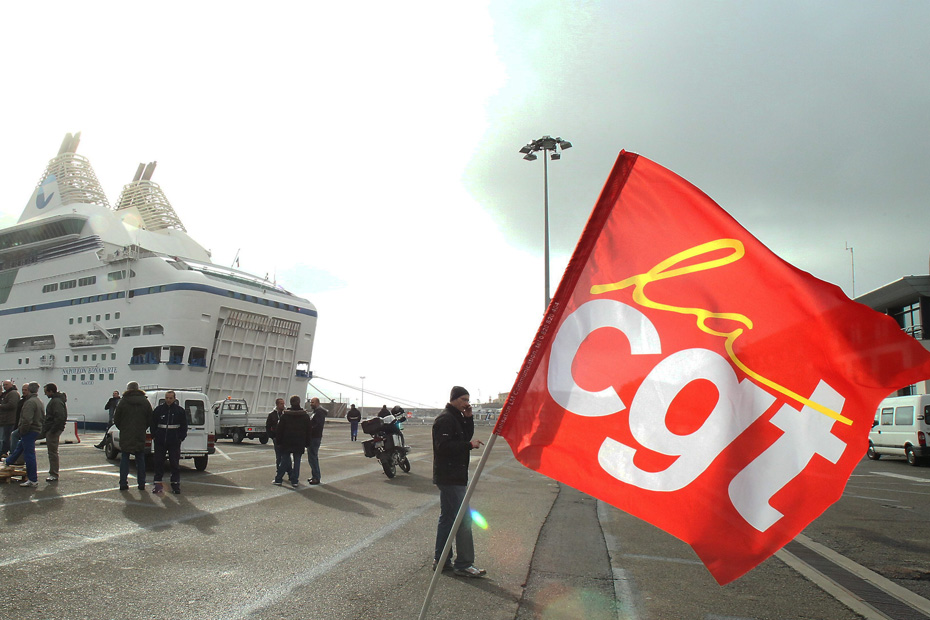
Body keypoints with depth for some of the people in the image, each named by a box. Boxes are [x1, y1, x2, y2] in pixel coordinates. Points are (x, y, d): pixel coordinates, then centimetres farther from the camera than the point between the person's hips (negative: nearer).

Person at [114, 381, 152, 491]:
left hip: (125, 436, -2)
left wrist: (122, 429, 15)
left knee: (124, 459, 6)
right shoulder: (146, 402, 3)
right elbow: (150, 420, 4)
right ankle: (141, 484, 8)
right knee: (140, 460, 8)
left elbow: (116, 420, 0)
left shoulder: (122, 402, -4)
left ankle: (123, 484, 4)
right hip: (140, 437, 2)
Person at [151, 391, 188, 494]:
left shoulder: (180, 411, 3)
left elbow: (184, 426, 8)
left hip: (174, 442, -1)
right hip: (160, 442, 1)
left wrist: (180, 438, 0)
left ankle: (175, 483, 7)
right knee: (158, 462, 6)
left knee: (175, 463, 1)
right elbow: (153, 424, 11)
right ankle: (158, 483, 15)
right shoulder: (158, 409, 5)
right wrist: (154, 436, 2)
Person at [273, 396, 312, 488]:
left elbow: (280, 430, -2)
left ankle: (278, 479, 12)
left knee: (284, 460, 9)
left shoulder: (285, 415, -5)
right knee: (297, 462, 4)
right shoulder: (305, 415, 1)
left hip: (286, 442, 0)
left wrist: (278, 442, 5)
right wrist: (307, 443, 10)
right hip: (299, 444, 1)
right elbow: (308, 431, 4)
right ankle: (295, 481, 4)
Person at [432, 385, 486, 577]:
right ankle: (464, 564, -3)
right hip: (450, 477, -11)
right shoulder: (445, 419, -15)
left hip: (454, 476, 11)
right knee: (463, 518, -9)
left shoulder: (457, 418, 17)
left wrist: (468, 418, 5)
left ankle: (441, 560, 23)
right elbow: (444, 446, -23)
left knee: (448, 517, 15)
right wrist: (469, 445, -21)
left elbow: (466, 437, 16)